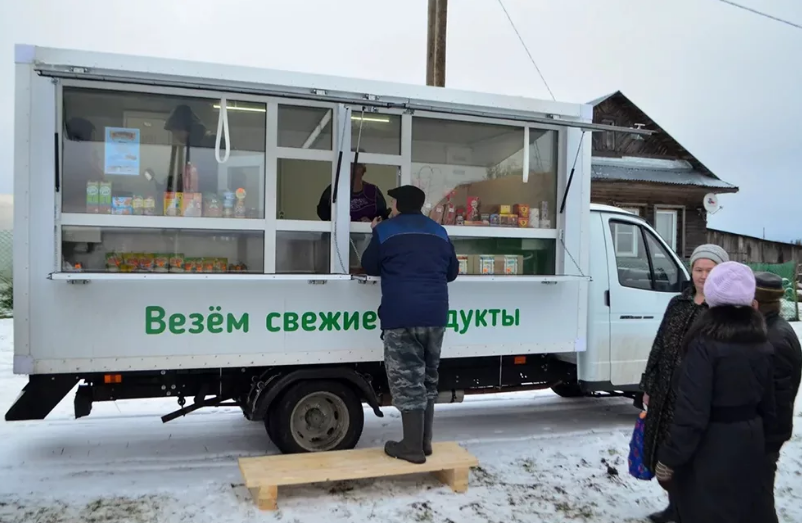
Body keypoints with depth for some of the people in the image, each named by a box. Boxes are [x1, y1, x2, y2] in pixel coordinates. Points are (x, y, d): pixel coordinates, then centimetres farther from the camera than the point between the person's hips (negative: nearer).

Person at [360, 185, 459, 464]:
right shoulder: (439, 232, 15)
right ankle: (425, 441, 23)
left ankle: (413, 447, 3)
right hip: (435, 315, 5)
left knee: (407, 380, 0)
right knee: (427, 378, 16)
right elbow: (452, 272, 22)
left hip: (402, 316, -5)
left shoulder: (386, 230, 2)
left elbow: (369, 267, 12)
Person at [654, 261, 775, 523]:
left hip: (710, 447, -7)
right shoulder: (761, 345, 1)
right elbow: (767, 405, 10)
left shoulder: (705, 344, -21)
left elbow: (691, 411, -23)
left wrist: (669, 457, -15)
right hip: (748, 444, 7)